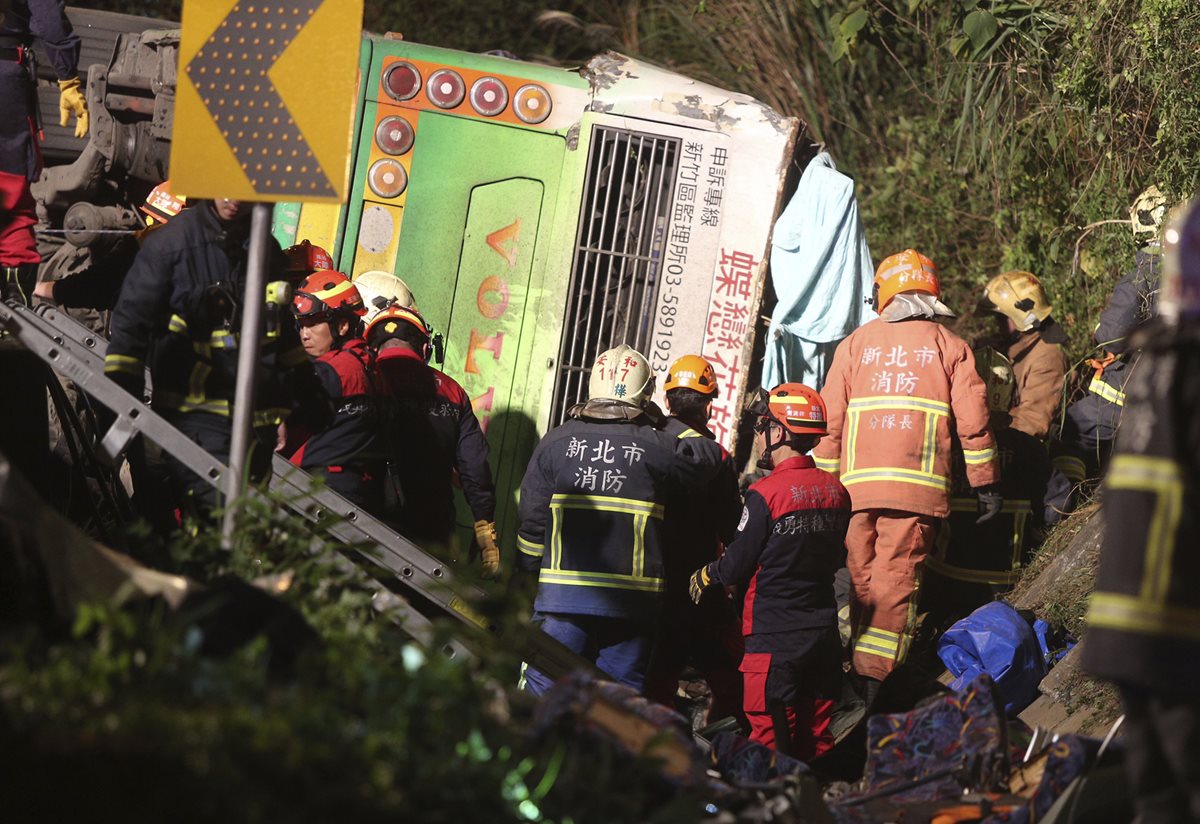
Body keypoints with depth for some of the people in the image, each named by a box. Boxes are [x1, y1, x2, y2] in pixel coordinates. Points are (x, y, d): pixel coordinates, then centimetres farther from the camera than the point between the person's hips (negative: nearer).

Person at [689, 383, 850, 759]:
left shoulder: (766, 493, -15)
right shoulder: (836, 491, 4)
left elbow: (736, 568, -9)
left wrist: (704, 575, 10)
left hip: (774, 638, -6)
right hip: (824, 636, 6)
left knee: (770, 744, -1)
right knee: (816, 741, 12)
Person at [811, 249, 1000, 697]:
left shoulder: (855, 344, 12)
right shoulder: (950, 347, 8)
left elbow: (831, 421, 10)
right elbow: (972, 422, 4)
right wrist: (987, 486, 11)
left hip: (856, 486, 2)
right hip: (917, 487, -2)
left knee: (862, 579, 7)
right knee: (897, 580, -4)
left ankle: (860, 676, 9)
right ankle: (879, 681, -10)